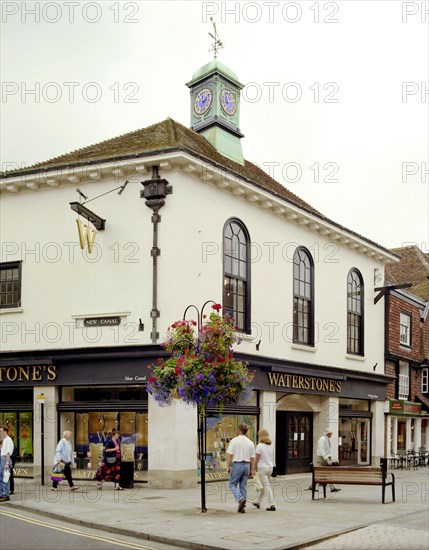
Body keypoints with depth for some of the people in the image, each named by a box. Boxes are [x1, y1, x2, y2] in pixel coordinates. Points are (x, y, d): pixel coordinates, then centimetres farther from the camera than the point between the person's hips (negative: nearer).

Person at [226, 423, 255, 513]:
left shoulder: (234, 441, -7)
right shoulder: (250, 443, 6)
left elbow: (229, 455, -10)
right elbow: (252, 458, 9)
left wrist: (228, 467, -3)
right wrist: (251, 469, 17)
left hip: (237, 464, -4)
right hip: (246, 465, 4)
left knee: (233, 485, 6)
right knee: (243, 486, 10)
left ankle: (240, 499, -18)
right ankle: (242, 507, 11)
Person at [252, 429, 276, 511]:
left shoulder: (260, 446, -13)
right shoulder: (270, 446, 7)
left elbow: (257, 459, -11)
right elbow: (271, 457, 12)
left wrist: (254, 468, -2)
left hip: (262, 468, -7)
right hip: (270, 467, 7)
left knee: (266, 486, -5)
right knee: (264, 485, 18)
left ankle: (272, 505, -9)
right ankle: (257, 502, 32)